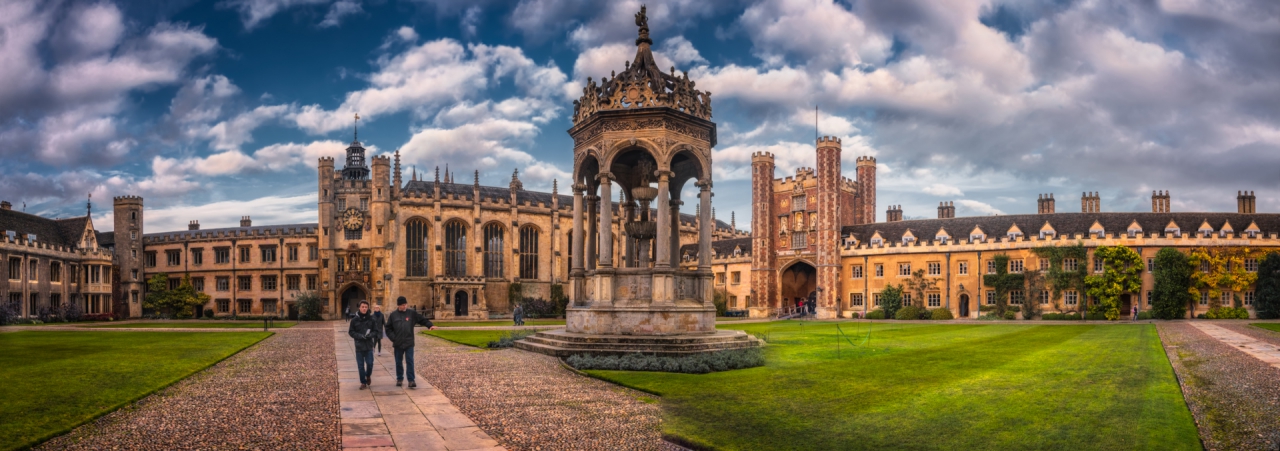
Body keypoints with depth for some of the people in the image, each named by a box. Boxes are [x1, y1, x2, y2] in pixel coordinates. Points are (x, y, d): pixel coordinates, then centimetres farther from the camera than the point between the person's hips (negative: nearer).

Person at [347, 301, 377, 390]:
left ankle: (368, 376, 28)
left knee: (370, 363, -2)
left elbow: (376, 331, 4)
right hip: (359, 346, 0)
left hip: (369, 346, 0)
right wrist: (360, 336, -15)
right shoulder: (355, 320, -2)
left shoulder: (371, 319, -1)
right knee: (360, 366, 5)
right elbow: (351, 332, 1)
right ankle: (363, 382, 17)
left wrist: (370, 335, -17)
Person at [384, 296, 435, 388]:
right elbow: (388, 328, 5)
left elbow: (422, 319, 2)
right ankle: (399, 379, 24)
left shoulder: (412, 313, 1)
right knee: (399, 362, 11)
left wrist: (430, 325, -15)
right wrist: (393, 338, -7)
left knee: (410, 362, -3)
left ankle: (411, 380, -1)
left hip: (409, 343, -1)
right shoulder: (393, 315, 2)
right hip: (398, 344, 1)